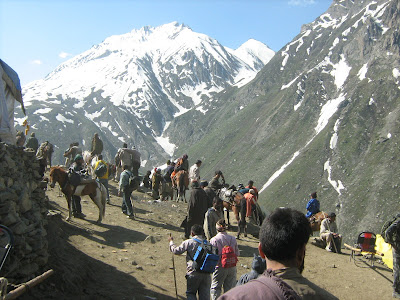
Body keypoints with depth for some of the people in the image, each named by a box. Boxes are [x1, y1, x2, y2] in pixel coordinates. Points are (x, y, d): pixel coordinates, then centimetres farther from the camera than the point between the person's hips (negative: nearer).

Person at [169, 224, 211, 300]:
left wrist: (171, 241, 16)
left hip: (193, 273, -3)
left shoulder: (188, 242, -7)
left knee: (190, 293, 14)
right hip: (206, 274, 3)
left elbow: (176, 251, 1)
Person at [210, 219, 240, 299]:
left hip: (220, 268, -3)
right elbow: (237, 254, 3)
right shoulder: (233, 239, -5)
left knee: (215, 288, 14)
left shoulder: (214, 240, -14)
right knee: (229, 288, 15)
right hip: (232, 267, 3)